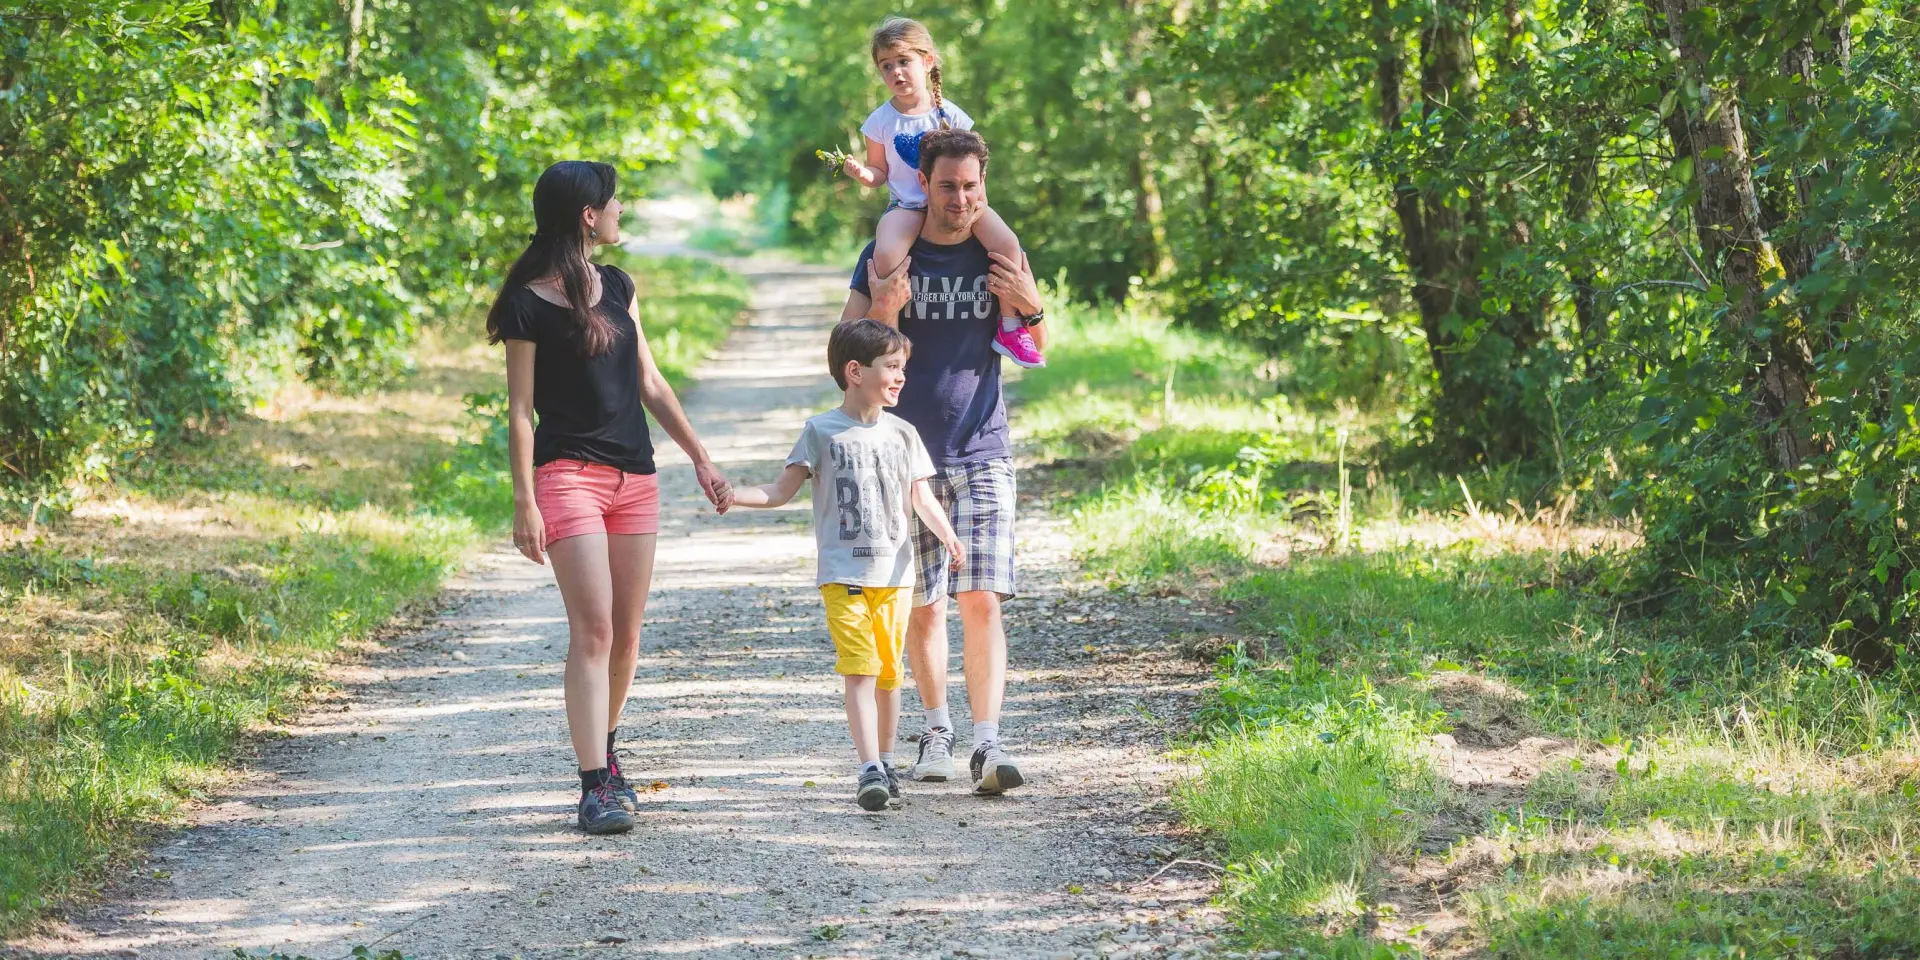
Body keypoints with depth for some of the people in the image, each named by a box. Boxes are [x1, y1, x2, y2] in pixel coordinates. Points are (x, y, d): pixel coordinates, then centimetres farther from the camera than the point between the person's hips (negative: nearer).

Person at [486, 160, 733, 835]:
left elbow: (649, 383, 19)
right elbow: (520, 409, -6)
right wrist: (524, 501, -11)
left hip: (634, 476, 6)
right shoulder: (529, 304, -6)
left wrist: (701, 458, 17)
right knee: (592, 629, -15)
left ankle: (604, 751, 26)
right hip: (568, 474, -6)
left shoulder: (617, 287, 13)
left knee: (627, 635, 7)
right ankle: (595, 786, -17)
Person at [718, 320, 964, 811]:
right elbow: (782, 490, 2)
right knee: (859, 669, -14)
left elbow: (922, 499, 11)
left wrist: (947, 535, -7)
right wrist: (736, 495, -14)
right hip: (843, 576, -3)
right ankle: (870, 770, -21)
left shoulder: (902, 434, 10)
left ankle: (885, 761, 21)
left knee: (887, 673, 6)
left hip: (894, 573, 3)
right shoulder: (822, 431, 1)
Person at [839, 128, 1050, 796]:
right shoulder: (887, 256, -1)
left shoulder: (999, 254, 4)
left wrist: (1029, 306, -9)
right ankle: (936, 732, 24)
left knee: (982, 600, -12)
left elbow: (1035, 351, 13)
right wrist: (883, 310, -22)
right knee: (922, 606, 6)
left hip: (982, 452, 0)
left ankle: (987, 743, -15)